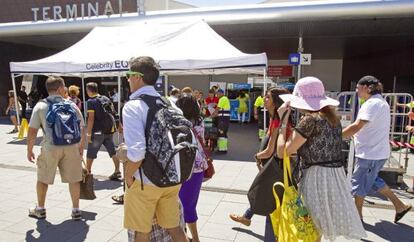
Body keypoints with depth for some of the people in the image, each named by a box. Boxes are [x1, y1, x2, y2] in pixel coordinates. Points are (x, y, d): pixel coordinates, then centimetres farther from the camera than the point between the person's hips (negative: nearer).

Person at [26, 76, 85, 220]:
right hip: (71, 147, 1)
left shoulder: (40, 106, 0)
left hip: (50, 148, -1)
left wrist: (29, 150, 9)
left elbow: (32, 131, -2)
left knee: (43, 179, 19)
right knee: (73, 179, 11)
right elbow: (82, 128, 6)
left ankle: (40, 209, 33)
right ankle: (76, 210, 17)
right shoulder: (72, 105, 4)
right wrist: (81, 146, 18)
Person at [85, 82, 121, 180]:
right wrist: (113, 125, 19)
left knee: (90, 153, 11)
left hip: (97, 131, -5)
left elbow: (91, 118, -15)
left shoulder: (91, 101, -9)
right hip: (109, 130, 5)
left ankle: (88, 171, 22)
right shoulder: (106, 99, 8)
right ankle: (117, 171, 6)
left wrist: (89, 133, -13)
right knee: (113, 152, 8)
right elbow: (113, 113, 11)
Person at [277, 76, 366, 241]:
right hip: (336, 176, 8)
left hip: (317, 177, -8)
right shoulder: (333, 117, 8)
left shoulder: (310, 120, -16)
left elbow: (282, 152, -14)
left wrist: (283, 120, -7)